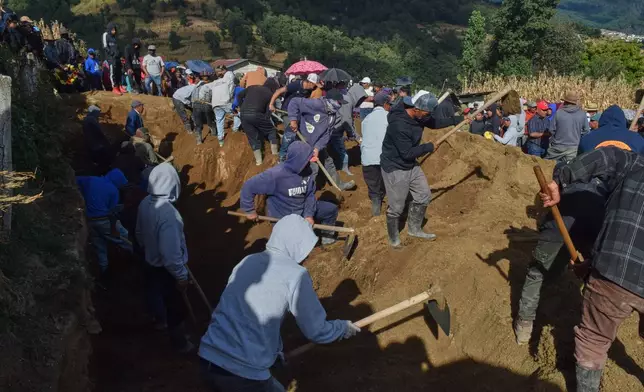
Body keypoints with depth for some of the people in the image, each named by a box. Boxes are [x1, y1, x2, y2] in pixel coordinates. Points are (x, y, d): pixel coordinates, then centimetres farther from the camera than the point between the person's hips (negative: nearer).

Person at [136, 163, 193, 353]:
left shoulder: (145, 203, -12)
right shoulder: (168, 213, -37)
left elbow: (139, 233, 5)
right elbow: (170, 253, -34)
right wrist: (181, 276, -20)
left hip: (150, 263, 7)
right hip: (166, 269, -7)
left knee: (155, 294, 31)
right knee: (174, 306, 14)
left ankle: (160, 320, 59)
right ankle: (180, 343, 35)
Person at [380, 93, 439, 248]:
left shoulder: (416, 116, -6)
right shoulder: (399, 124, -33)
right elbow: (407, 153, -28)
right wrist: (429, 147, -15)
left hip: (411, 165, 9)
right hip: (395, 169, -9)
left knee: (424, 195, 16)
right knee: (396, 207, 4)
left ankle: (414, 229, 34)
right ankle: (394, 239, 26)